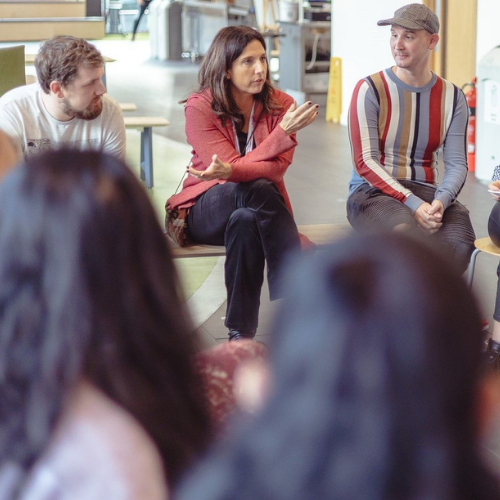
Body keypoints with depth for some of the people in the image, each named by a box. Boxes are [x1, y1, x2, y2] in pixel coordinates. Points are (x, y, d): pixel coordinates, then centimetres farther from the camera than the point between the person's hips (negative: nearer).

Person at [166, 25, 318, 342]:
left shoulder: (281, 105, -2)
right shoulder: (200, 108, -9)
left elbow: (278, 169, -16)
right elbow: (232, 166, -18)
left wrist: (229, 171, -37)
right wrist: (283, 132, -24)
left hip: (255, 210, 2)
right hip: (205, 213, -2)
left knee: (245, 220, -36)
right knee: (259, 190, -35)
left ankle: (242, 333, -35)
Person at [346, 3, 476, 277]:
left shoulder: (452, 97, 9)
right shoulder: (370, 89, -2)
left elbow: (456, 163, 3)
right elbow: (365, 162, -9)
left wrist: (441, 201, -19)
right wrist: (412, 204, -20)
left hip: (426, 193, 3)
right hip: (373, 191, -3)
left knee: (460, 240, -30)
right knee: (407, 230, -38)